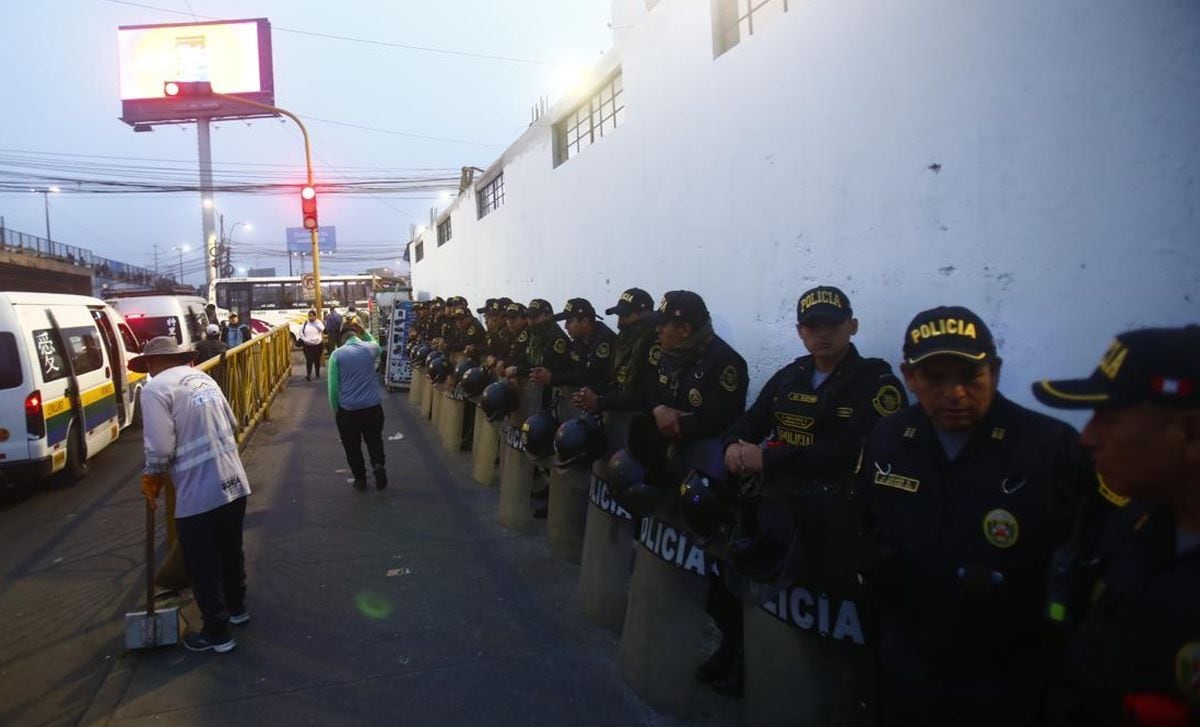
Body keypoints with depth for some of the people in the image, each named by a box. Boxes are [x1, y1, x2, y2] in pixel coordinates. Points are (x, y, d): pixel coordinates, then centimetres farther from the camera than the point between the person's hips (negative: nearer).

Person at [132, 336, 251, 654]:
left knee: (203, 566, 10)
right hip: (234, 483, 7)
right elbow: (232, 426, 15)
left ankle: (216, 633, 22)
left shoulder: (155, 389, -11)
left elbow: (160, 449, -16)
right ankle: (237, 607, 45)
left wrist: (151, 481, 2)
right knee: (231, 551, 26)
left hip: (199, 495, -7)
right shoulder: (203, 377, 11)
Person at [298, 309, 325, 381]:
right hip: (308, 345, 0)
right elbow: (301, 333, 4)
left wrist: (315, 321, -24)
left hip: (317, 345, 0)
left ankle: (317, 374, 25)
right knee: (309, 360, -1)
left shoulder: (318, 323, -2)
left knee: (317, 360, 11)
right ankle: (308, 375, 8)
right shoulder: (305, 323, 2)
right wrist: (305, 340, -10)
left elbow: (322, 329, -22)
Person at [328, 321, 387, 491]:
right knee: (374, 440, 19)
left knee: (352, 446, 16)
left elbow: (333, 386, -5)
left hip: (348, 409, -1)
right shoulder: (370, 348, -1)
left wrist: (335, 409, 6)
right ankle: (378, 465, -4)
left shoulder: (337, 354, -5)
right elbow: (377, 346, 29)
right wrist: (364, 332, 27)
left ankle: (360, 478, 22)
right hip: (373, 407, 2)